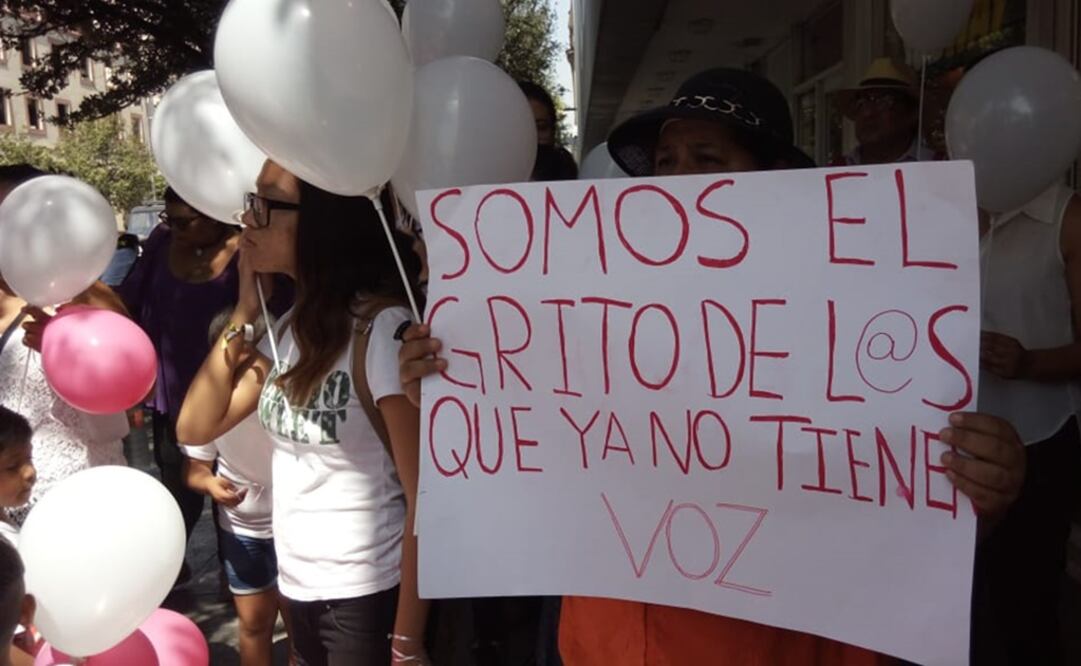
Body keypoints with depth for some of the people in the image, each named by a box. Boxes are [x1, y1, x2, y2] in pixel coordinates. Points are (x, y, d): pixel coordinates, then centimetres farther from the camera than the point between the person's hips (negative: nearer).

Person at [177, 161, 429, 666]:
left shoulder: (383, 329, -20)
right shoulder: (292, 325, 5)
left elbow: (425, 498, -18)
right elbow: (194, 428, 5)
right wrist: (243, 314, -3)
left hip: (367, 597, -7)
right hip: (298, 587, 8)